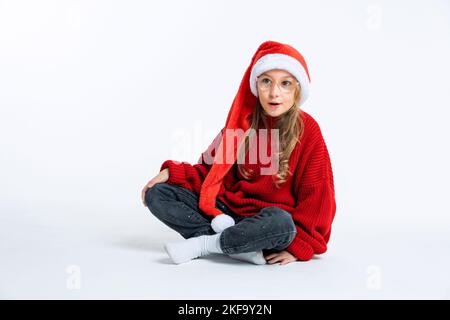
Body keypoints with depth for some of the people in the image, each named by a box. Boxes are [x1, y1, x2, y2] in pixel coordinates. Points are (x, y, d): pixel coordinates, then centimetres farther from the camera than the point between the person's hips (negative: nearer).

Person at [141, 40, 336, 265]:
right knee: (157, 194, -9)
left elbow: (317, 196, -8)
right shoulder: (242, 120, 5)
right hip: (227, 213, 5)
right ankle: (243, 246, -23)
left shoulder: (307, 130, -7)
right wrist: (172, 172, -6)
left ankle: (203, 244, -18)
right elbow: (213, 170, 9)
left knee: (281, 222, -40)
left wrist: (298, 246, -16)